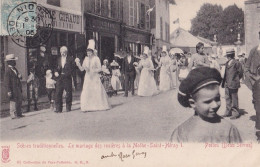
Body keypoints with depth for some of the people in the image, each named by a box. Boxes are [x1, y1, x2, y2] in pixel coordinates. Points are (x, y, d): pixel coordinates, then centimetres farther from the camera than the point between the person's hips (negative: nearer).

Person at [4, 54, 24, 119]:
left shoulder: (14, 69, 13)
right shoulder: (8, 70, -14)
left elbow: (18, 76, 25)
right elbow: (6, 82, -17)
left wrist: (19, 76, -1)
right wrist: (9, 91, -20)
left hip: (18, 88, 9)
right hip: (12, 89, -9)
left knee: (19, 100, 14)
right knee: (13, 101, -3)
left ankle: (19, 113, 25)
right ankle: (13, 115, 5)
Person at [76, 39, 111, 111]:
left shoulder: (96, 58, -4)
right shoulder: (86, 59, 6)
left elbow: (99, 69, -6)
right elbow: (82, 69, 5)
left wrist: (93, 70, -19)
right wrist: (78, 64, -10)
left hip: (95, 77, -3)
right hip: (87, 77, 3)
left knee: (98, 92, 1)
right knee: (86, 92, -3)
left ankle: (103, 106, 14)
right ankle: (87, 107, 2)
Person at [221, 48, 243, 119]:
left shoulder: (236, 63, -9)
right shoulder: (227, 63, 12)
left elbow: (240, 73, -5)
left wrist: (235, 80, 2)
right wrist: (224, 82, 11)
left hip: (233, 84, -7)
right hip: (227, 84, 7)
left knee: (234, 99, 1)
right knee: (227, 98, 14)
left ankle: (235, 113, 10)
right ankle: (228, 112, 24)